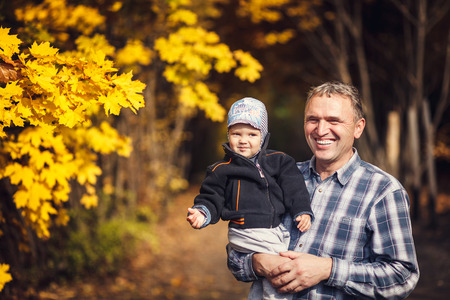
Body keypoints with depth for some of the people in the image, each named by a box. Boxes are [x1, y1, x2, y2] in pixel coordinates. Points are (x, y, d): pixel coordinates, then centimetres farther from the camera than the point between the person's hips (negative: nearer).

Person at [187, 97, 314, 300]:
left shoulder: (278, 161, 11)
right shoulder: (221, 170, 5)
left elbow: (294, 189, 9)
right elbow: (211, 198, 6)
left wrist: (302, 211, -4)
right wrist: (202, 213, -14)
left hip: (279, 229, 5)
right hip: (247, 234, -5)